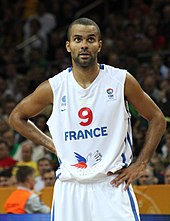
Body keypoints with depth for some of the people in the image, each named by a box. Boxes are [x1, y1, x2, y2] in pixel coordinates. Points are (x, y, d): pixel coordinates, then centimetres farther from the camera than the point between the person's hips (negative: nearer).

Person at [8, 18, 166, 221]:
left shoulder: (121, 81, -3)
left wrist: (140, 164, 0)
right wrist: (51, 144, 5)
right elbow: (16, 117, 14)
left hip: (112, 184, -1)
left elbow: (157, 119, 7)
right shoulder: (54, 87, -1)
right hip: (69, 187, 1)